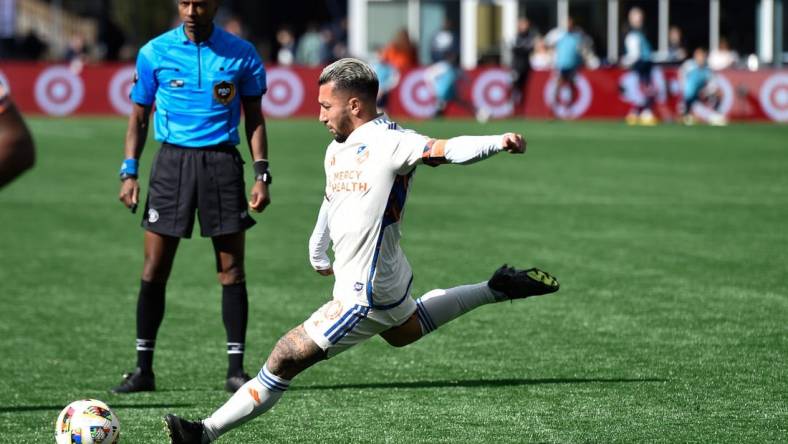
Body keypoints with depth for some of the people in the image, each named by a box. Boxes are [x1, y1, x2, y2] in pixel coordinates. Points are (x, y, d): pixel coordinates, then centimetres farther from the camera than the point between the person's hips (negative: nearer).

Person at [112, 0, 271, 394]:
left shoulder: (241, 54, 2)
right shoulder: (155, 53, 2)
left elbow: (254, 117, 8)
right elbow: (139, 116, 9)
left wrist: (261, 174, 0)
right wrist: (129, 172, 0)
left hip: (222, 161, 0)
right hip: (173, 159, 0)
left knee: (231, 270, -1)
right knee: (154, 269, -2)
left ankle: (236, 369, 5)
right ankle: (143, 369, 6)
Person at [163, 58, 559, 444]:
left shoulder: (387, 143, -21)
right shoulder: (335, 150, 7)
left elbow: (447, 150, -34)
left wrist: (499, 142, -51)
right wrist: (317, 254, 35)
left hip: (364, 296, -10)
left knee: (285, 359, -7)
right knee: (403, 331, 38)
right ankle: (496, 290, 42)